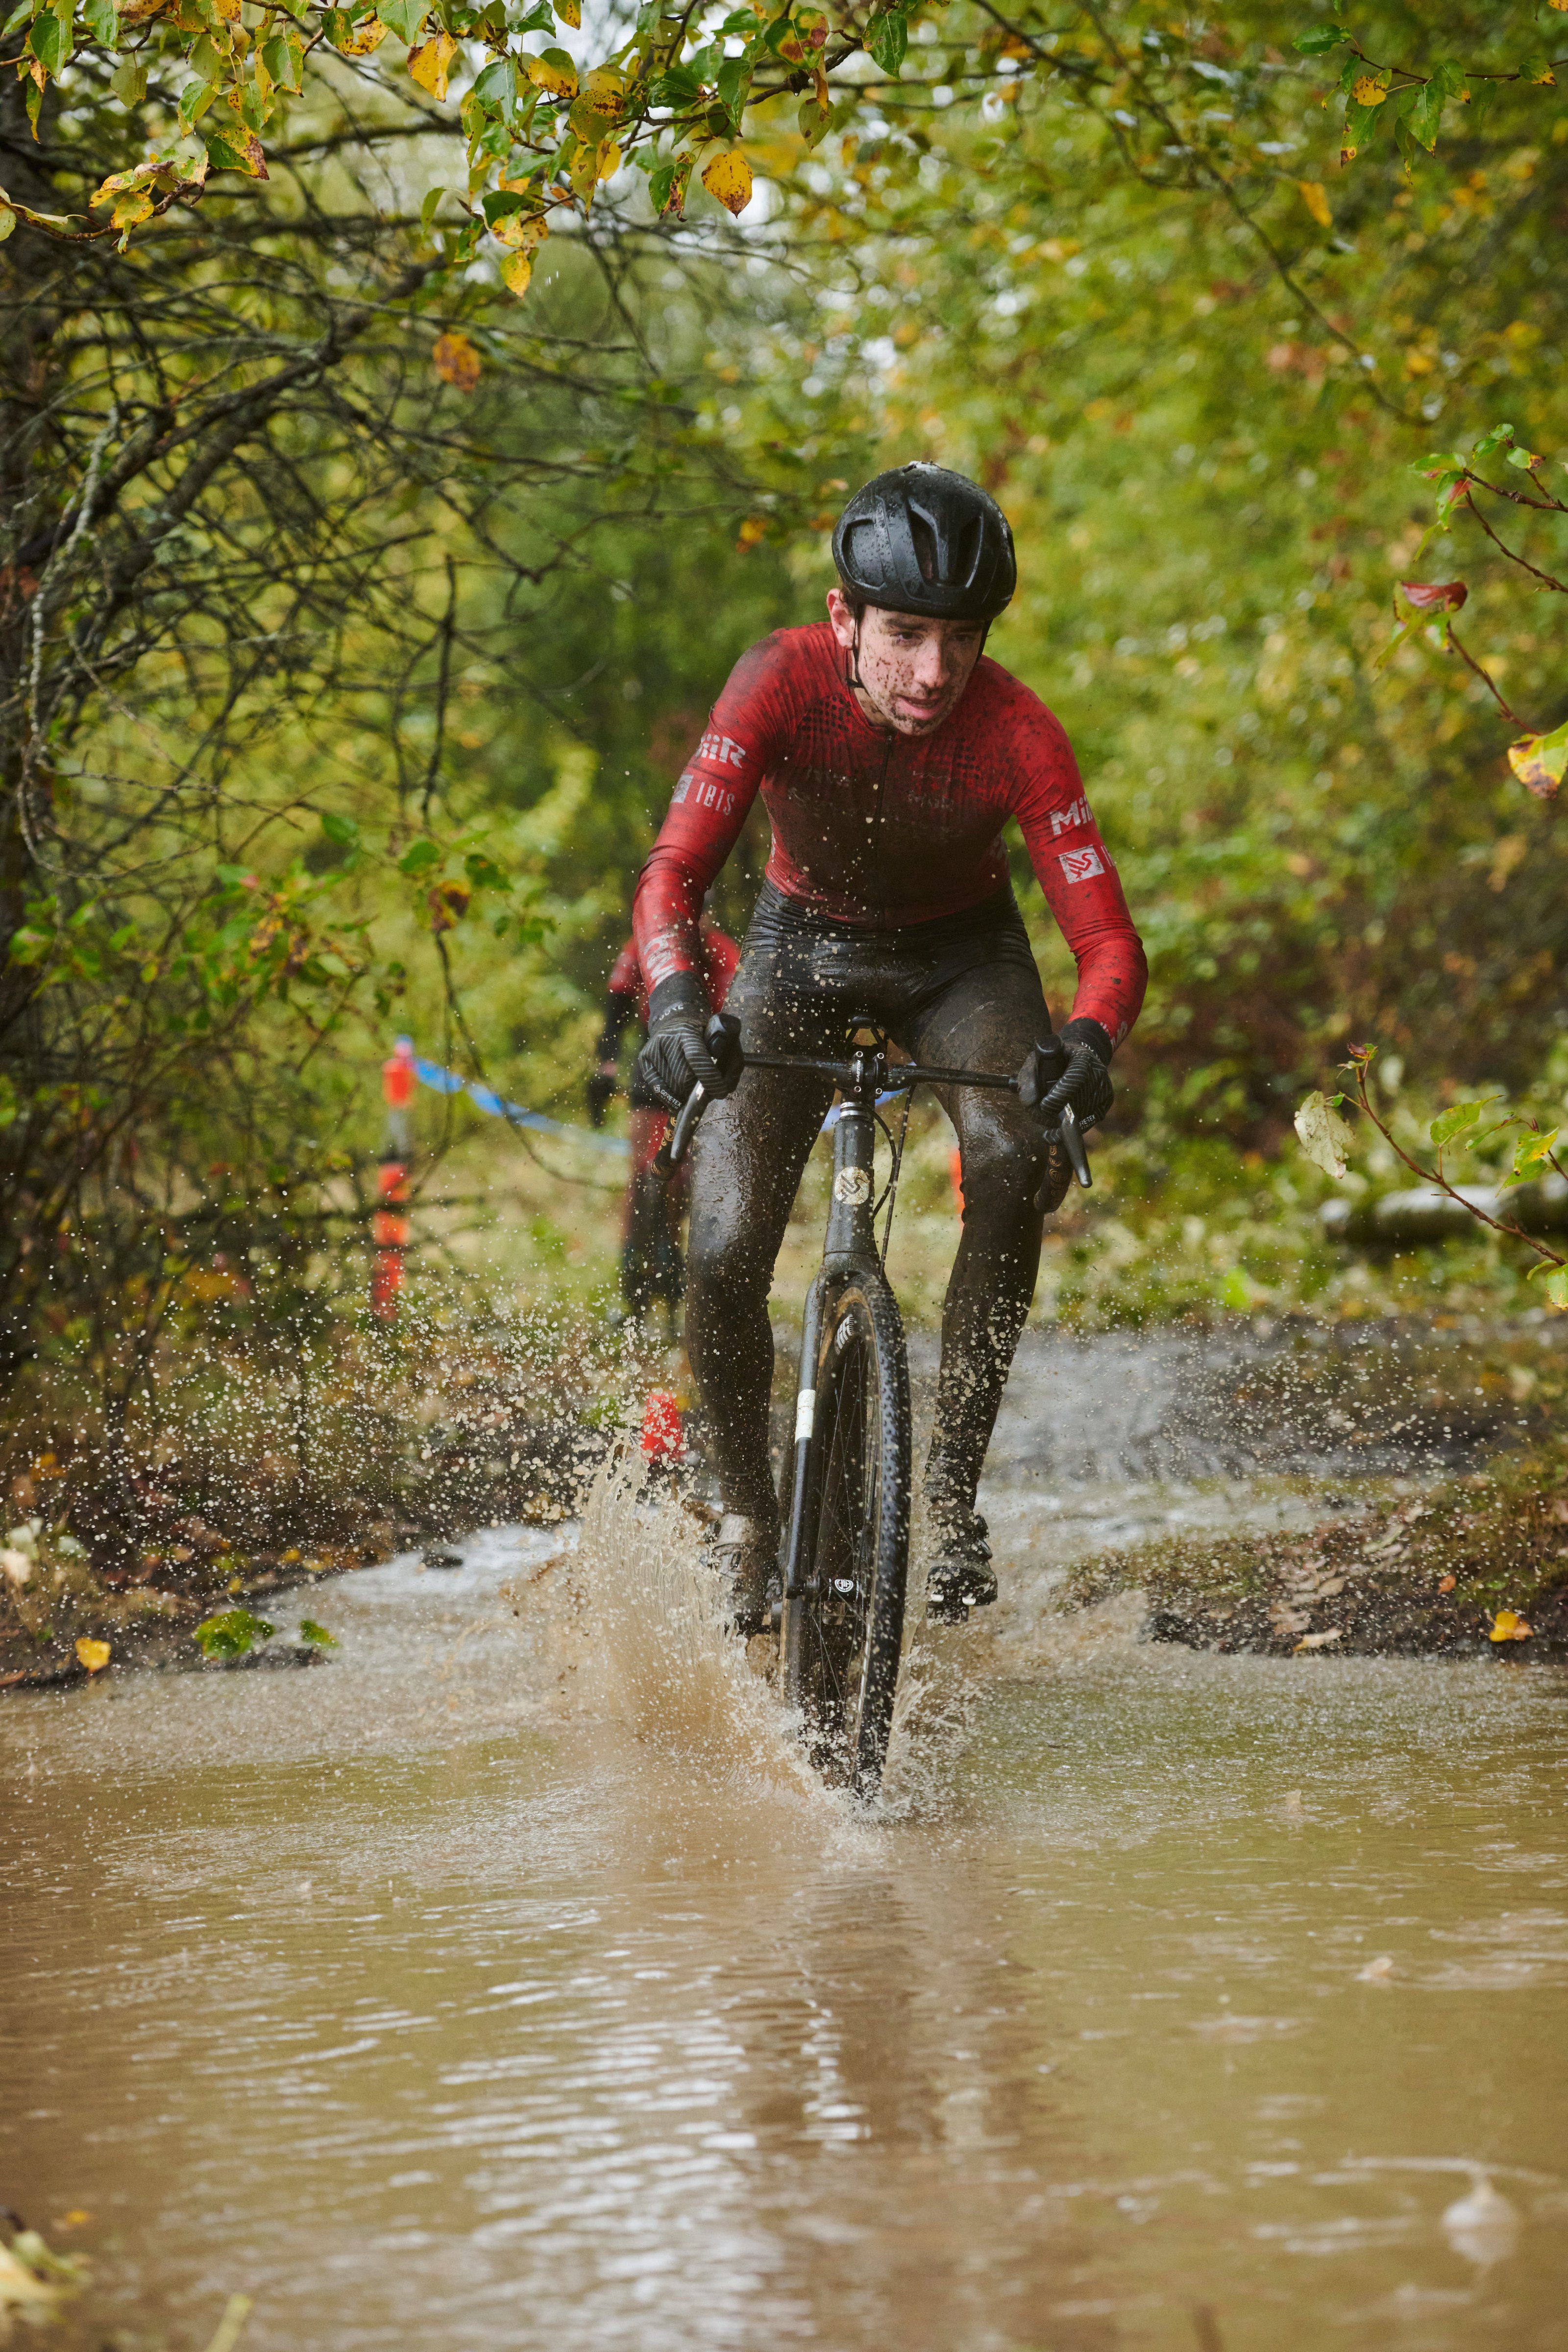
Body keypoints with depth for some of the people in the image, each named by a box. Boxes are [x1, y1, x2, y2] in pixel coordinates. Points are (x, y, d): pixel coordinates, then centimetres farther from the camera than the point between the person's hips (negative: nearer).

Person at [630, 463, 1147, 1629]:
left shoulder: (1016, 732, -30)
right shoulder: (784, 681, -30)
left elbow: (1109, 939, -33)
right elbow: (673, 876, -35)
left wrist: (1089, 1041, -55)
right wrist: (677, 1004, -55)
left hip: (959, 955, 0)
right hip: (803, 949, 0)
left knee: (1015, 1162, -30)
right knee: (725, 1257, -15)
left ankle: (952, 1483, -15)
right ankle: (747, 1515, 12)